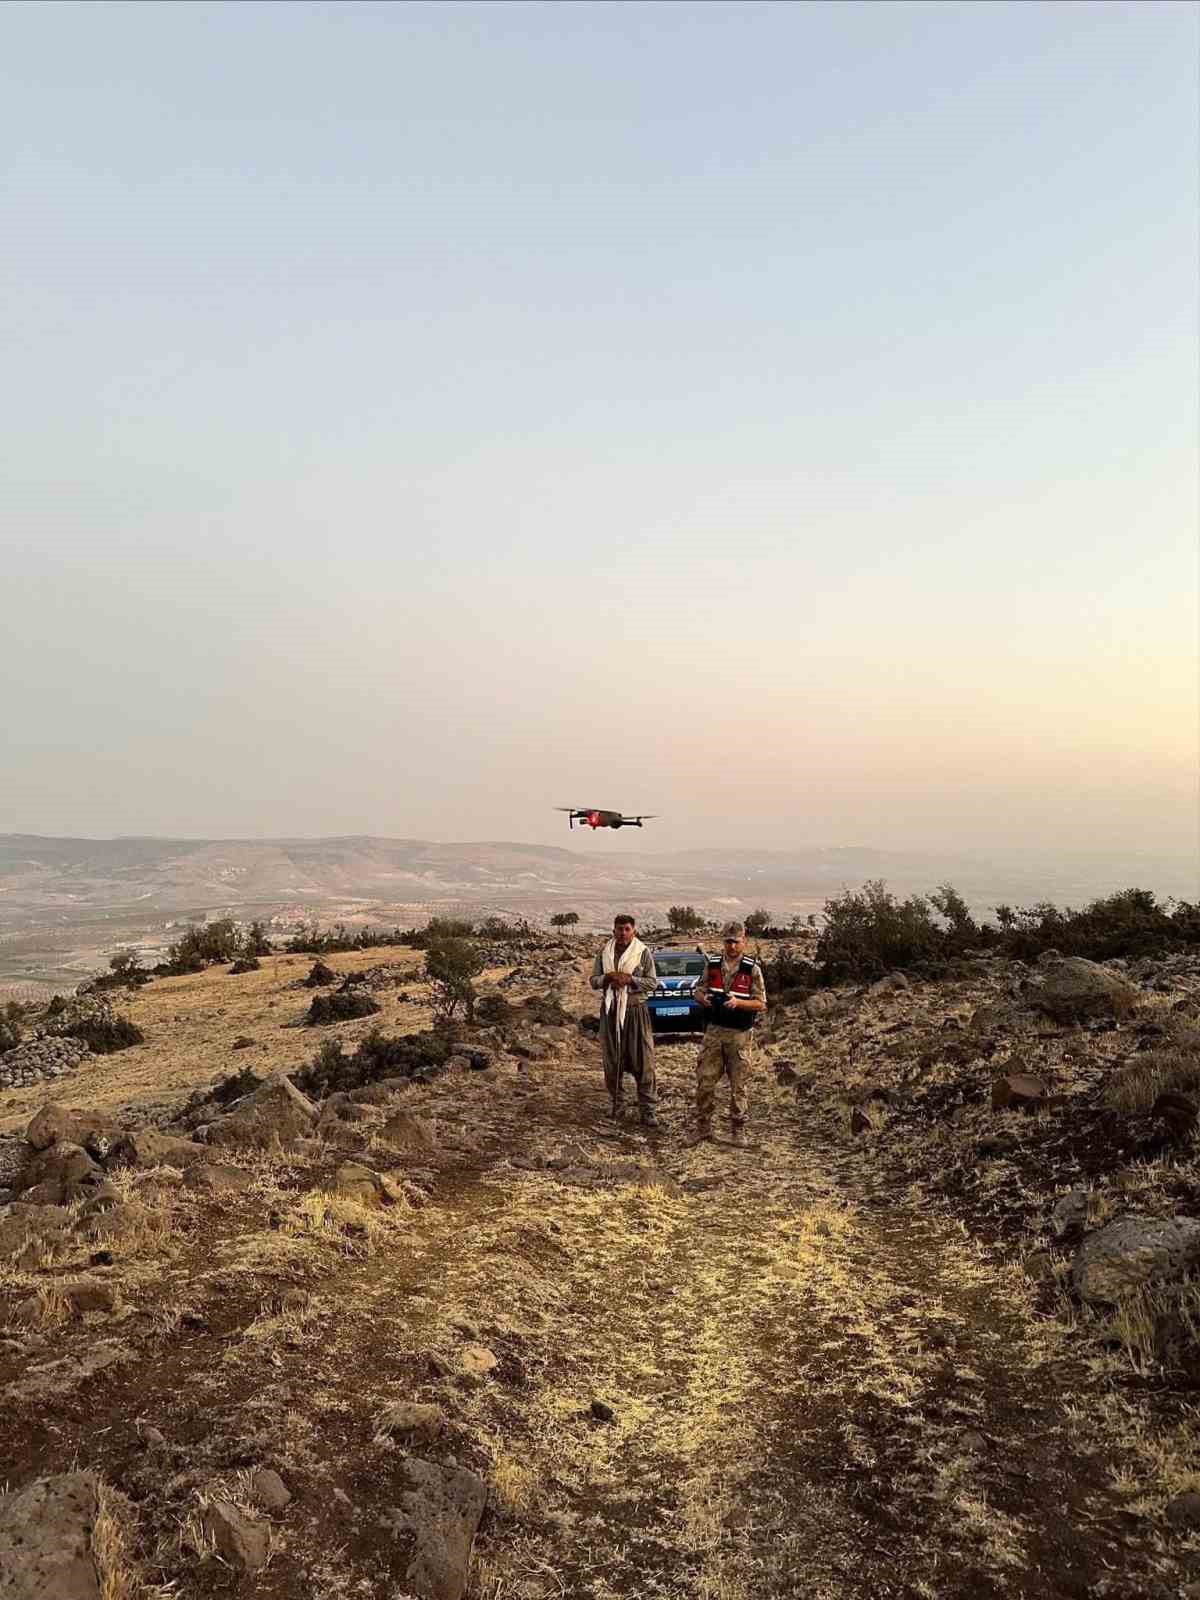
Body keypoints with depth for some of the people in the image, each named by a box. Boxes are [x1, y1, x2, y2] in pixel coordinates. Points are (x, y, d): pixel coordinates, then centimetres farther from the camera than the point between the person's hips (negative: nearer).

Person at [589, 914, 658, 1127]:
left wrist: (630, 979, -16)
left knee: (643, 1062, -5)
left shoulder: (643, 953, -1)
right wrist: (608, 977, -13)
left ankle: (648, 1110, -1)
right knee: (612, 1061, 9)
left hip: (635, 1011, -3)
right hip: (610, 1011, 3)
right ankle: (616, 1102, 25)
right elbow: (594, 981, 8)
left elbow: (653, 983, -2)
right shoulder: (604, 953, 8)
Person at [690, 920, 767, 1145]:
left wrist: (738, 1002, -22)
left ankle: (738, 1130, 16)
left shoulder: (752, 969, -5)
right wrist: (704, 998, -10)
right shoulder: (712, 964, 5)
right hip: (713, 1031, 3)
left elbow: (761, 1004, -6)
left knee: (739, 1084, 4)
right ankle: (703, 1127, 16)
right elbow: (699, 990, 13)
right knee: (704, 1080, 3)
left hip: (739, 1034, -3)